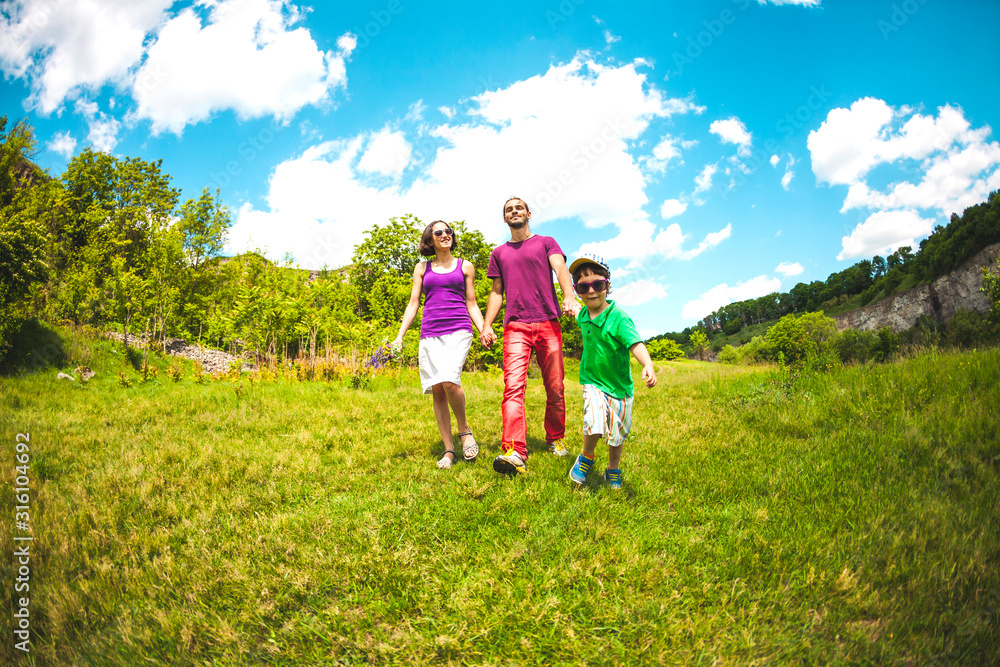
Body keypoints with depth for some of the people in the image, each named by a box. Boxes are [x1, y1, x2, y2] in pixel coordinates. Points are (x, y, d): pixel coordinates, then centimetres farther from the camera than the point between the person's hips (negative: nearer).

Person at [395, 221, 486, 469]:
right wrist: (399, 336, 5)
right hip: (430, 334, 2)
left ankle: (465, 430, -1)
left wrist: (485, 330, 0)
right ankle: (448, 450, 6)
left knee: (449, 381, -24)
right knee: (437, 390, -2)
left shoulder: (465, 267, 14)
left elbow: (472, 304, 15)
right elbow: (413, 304, 15)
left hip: (458, 330, -2)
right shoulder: (422, 268, 17)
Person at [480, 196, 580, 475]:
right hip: (515, 327, 1)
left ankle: (555, 440, 21)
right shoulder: (499, 253, 22)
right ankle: (514, 453, -27)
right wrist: (487, 326, 8)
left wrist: (570, 297, -23)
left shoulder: (546, 243, 15)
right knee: (513, 386, -17)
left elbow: (560, 268, -3)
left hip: (548, 324, 0)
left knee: (555, 389, 2)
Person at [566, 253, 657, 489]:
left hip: (620, 385, -1)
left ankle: (613, 470, 39)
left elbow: (635, 343, -34)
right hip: (593, 382, 2)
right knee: (595, 424, -21)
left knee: (618, 434, 12)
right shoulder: (582, 316, -3)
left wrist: (648, 366, -50)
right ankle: (586, 457, 9)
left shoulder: (619, 317, -20)